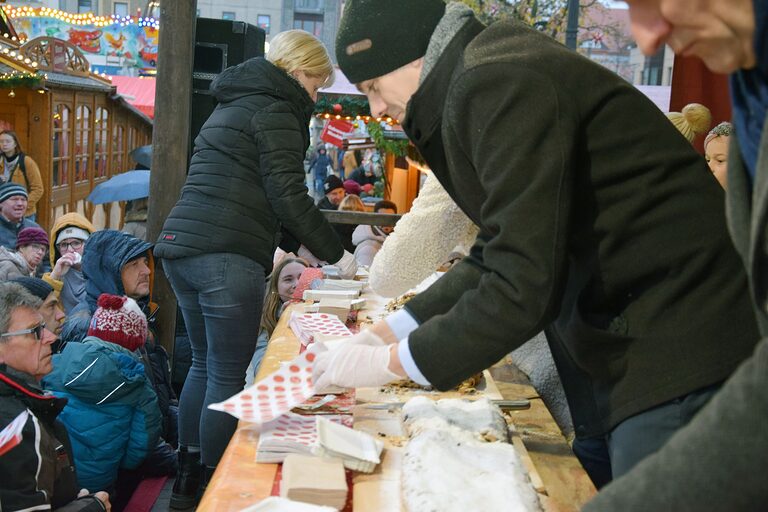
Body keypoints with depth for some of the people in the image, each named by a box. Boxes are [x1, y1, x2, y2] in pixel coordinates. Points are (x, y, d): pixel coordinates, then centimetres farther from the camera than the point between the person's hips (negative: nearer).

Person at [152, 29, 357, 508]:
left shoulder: (233, 105, 24)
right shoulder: (275, 111, -6)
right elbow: (289, 196, -12)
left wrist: (291, 243, 31)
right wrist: (335, 253, -3)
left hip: (181, 247, 10)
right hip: (226, 257, -10)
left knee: (204, 364, 18)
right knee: (228, 376, -1)